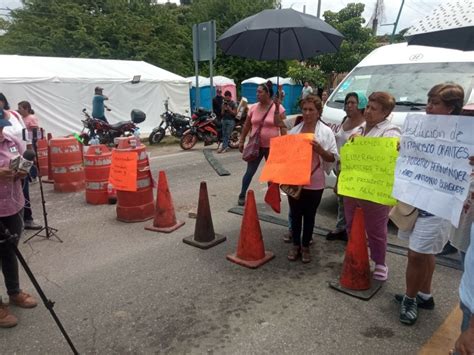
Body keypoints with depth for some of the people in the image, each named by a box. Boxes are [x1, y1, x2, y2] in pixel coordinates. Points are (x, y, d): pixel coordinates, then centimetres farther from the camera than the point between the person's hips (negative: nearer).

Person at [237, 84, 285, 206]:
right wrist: (241, 141, 10)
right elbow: (246, 126, 11)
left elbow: (283, 128, -6)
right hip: (255, 146, 2)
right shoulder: (253, 108, 3)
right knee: (250, 172, 5)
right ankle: (242, 195, 18)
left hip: (272, 147, -2)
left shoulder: (278, 108, -8)